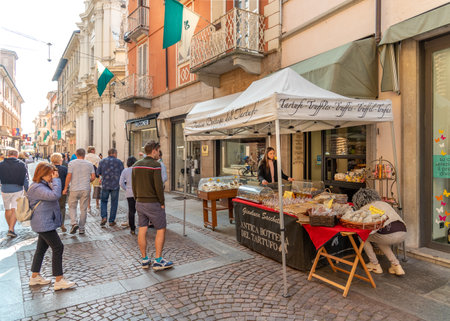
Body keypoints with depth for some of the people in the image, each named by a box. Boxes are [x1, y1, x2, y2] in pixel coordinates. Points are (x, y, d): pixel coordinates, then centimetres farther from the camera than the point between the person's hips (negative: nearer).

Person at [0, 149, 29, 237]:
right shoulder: (22, 164, -4)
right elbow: (25, 180, -5)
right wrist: (27, 192, 0)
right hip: (17, 190, -1)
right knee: (14, 210, 3)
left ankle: (10, 228, 26)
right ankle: (11, 229, -5)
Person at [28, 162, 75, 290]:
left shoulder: (43, 185, 11)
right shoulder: (37, 188, -21)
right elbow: (55, 195, -33)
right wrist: (56, 179, -25)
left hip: (45, 223, 11)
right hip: (44, 224, -11)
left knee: (41, 249, 19)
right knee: (58, 248, -6)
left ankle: (35, 276, 33)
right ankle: (59, 281, 1)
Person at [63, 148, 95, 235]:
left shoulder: (72, 163, -3)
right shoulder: (89, 164, 4)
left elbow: (69, 176, -9)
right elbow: (93, 177, 0)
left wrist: (65, 188, -1)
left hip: (74, 189, -2)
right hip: (86, 189, 2)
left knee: (72, 207, 14)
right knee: (83, 209, 9)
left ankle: (74, 223, -7)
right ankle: (81, 229, 14)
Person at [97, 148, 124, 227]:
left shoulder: (102, 161, 1)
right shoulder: (119, 162, -3)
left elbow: (98, 173, 6)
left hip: (105, 185, 1)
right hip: (115, 185, -1)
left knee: (104, 201, 15)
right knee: (114, 203, 7)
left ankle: (104, 217, -3)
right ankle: (111, 221, 10)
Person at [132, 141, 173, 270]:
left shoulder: (136, 165, 7)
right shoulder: (155, 165, -15)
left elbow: (134, 185, 10)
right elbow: (158, 186, -18)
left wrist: (137, 200, 17)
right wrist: (162, 203, -8)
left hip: (140, 203, 7)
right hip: (153, 203, -7)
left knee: (142, 230, 11)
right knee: (161, 230, 4)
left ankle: (145, 260, 20)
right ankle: (158, 261, 6)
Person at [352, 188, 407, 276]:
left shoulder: (364, 209, 12)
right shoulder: (384, 203, 30)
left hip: (388, 235, -7)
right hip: (403, 233, 7)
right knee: (378, 239, 34)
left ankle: (375, 265, 25)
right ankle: (396, 266, 25)